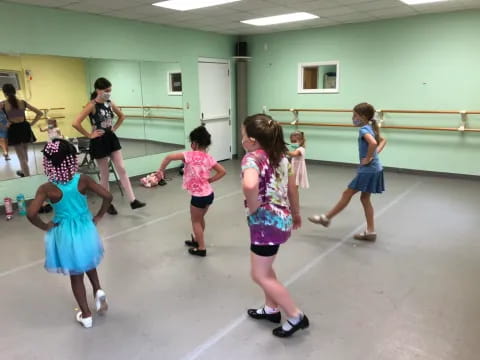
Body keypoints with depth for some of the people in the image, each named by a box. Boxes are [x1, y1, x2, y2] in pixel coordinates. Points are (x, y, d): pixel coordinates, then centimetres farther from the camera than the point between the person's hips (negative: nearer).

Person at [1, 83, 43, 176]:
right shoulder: (23, 102, 2)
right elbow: (40, 113, 4)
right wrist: (31, 124, 6)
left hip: (14, 130, -4)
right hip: (25, 128, 4)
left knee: (21, 157, 3)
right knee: (25, 153, 24)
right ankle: (24, 172, 43)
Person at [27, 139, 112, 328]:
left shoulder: (47, 189, -18)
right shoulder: (83, 180, -14)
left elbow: (31, 214, -26)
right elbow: (107, 196, -17)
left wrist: (45, 226, -7)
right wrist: (98, 216, -2)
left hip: (65, 234, -2)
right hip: (86, 229, 2)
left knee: (76, 275, 16)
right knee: (88, 264, 33)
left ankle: (86, 315, 27)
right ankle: (98, 290, 14)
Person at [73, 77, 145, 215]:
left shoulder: (110, 104, 3)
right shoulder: (92, 106, -16)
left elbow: (122, 116, 22)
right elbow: (76, 123, -24)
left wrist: (115, 127, 9)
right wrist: (89, 135, -15)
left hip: (112, 139, 6)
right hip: (99, 142, -6)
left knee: (122, 169, 2)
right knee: (105, 175, 5)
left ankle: (133, 201, 3)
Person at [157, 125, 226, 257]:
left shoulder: (190, 155, -15)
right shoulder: (209, 157, 1)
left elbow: (169, 157, -23)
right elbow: (222, 171, 3)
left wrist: (161, 170, -11)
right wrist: (210, 180, 7)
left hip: (198, 196, -6)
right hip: (209, 194, 6)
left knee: (196, 221, 13)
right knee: (200, 218, 26)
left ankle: (201, 248, 21)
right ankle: (197, 240, 45)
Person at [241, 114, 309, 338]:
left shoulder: (252, 157, -19)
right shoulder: (280, 155, 7)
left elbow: (250, 185, -42)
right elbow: (293, 188, 16)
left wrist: (253, 208, -23)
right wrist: (296, 214, 28)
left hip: (266, 222, -9)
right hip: (282, 218, 9)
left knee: (260, 275, 8)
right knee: (264, 267, 26)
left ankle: (296, 317, 17)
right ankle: (271, 309, 41)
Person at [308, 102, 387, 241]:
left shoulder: (363, 129, -17)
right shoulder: (370, 128, 12)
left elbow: (373, 143, -35)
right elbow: (383, 140, 25)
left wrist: (368, 158, -22)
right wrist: (376, 153, 11)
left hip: (368, 170, -9)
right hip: (374, 169, 9)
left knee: (347, 194, 2)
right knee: (365, 198, 14)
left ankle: (326, 218, 16)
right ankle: (370, 231, 18)